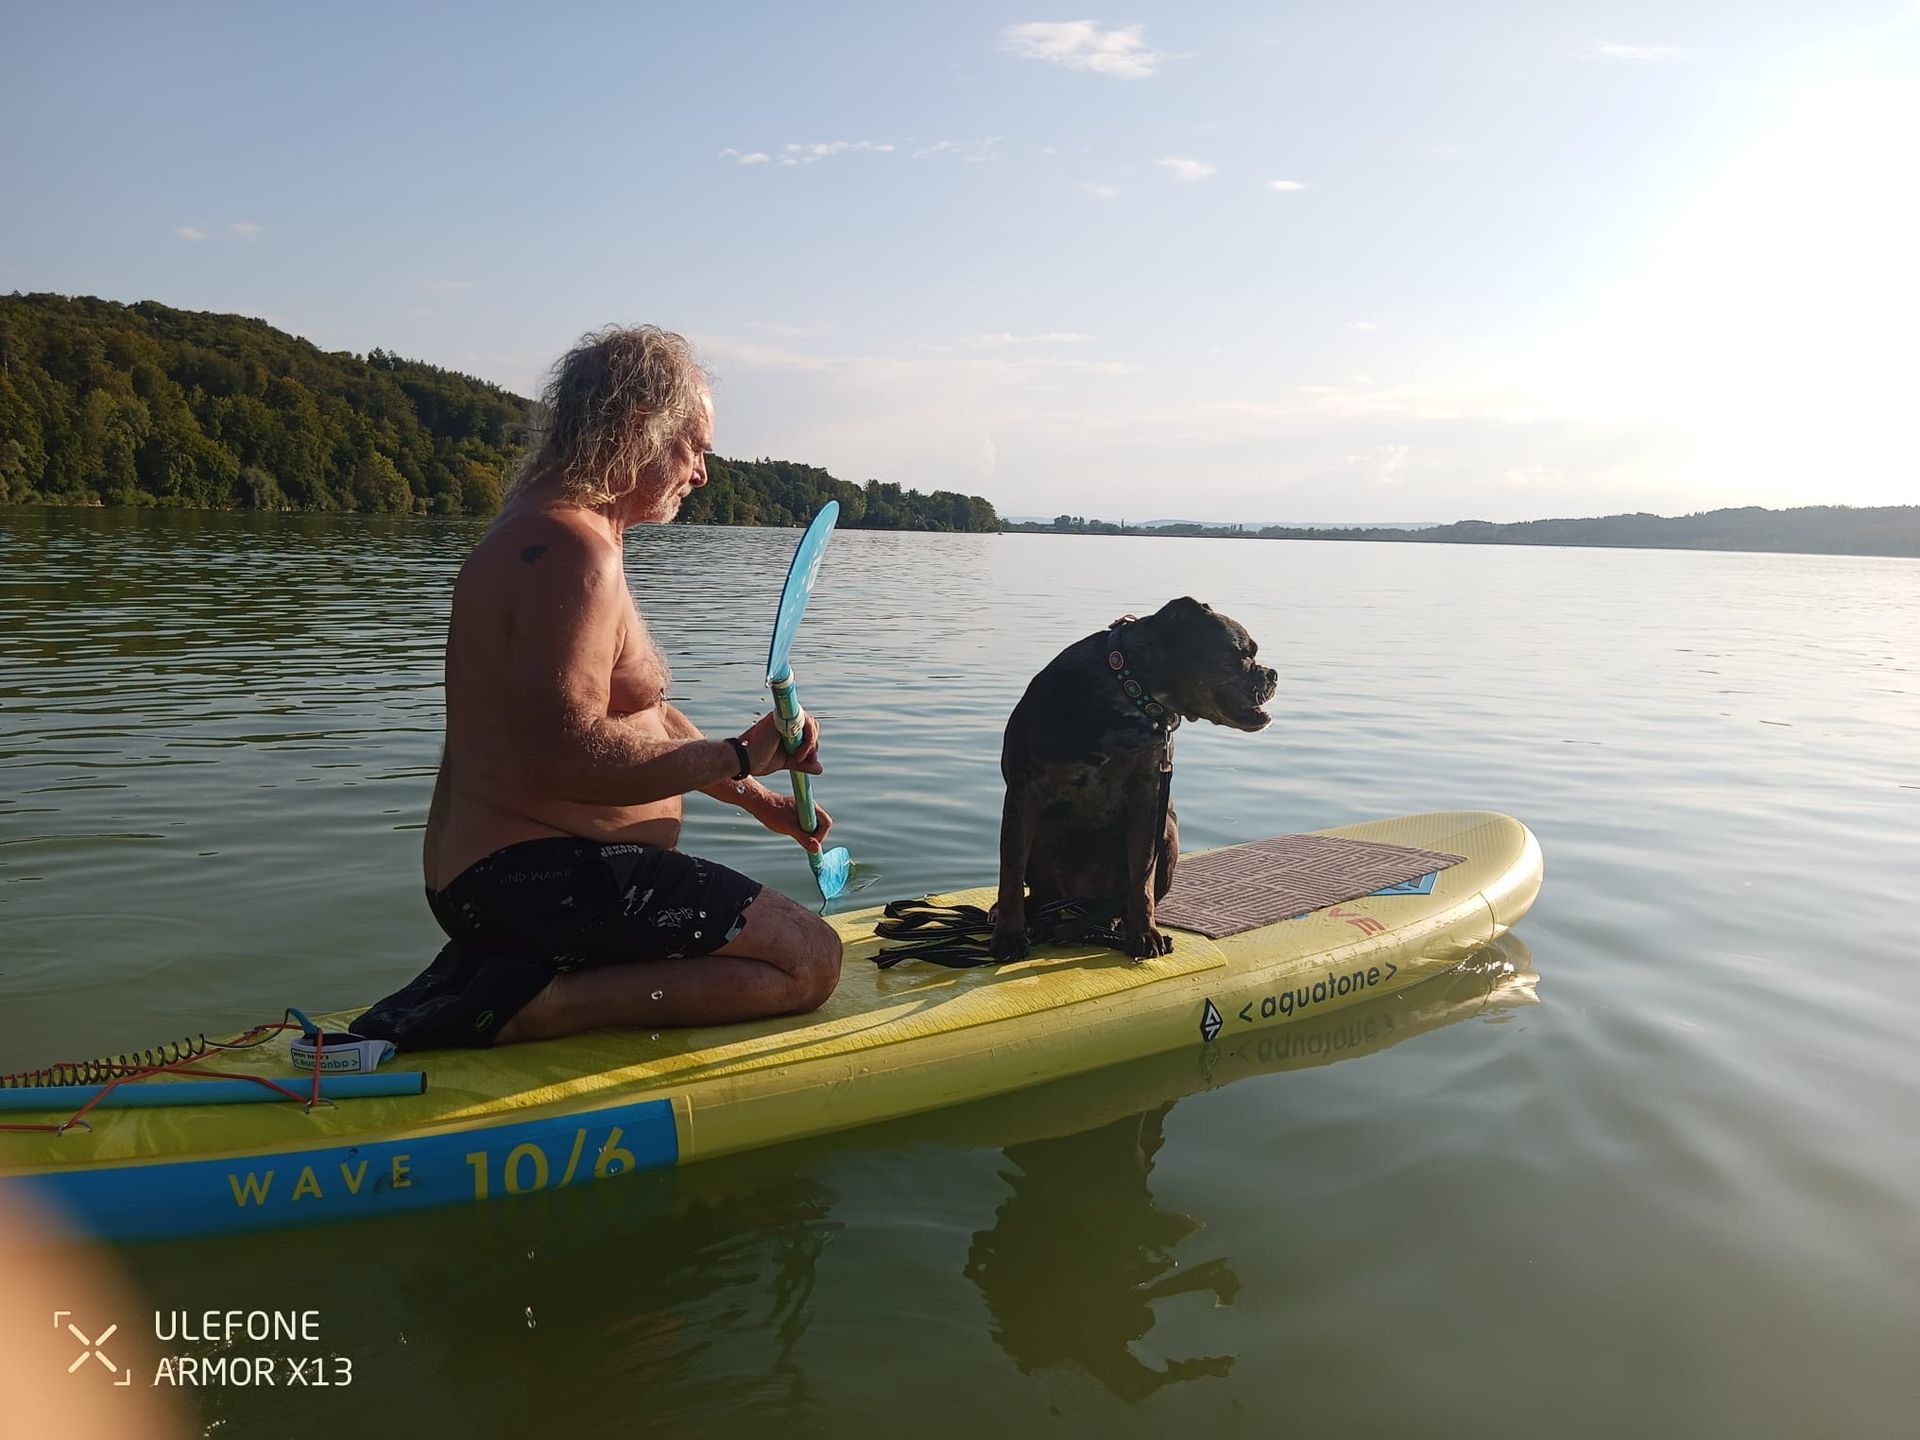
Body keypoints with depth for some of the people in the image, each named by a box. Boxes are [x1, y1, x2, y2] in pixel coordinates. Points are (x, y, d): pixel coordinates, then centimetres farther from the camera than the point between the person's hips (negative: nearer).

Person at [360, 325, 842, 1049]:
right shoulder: (572, 548, -18)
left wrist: (755, 798, 19)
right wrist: (739, 756, -18)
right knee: (809, 960, -11)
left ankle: (483, 970, 11)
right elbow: (566, 757, -29)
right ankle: (524, 1008, -14)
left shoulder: (540, 531, 18)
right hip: (538, 877, -11)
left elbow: (642, 718, 22)